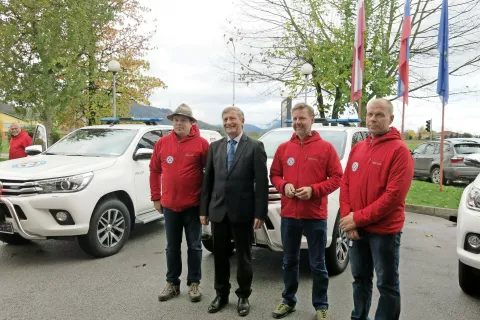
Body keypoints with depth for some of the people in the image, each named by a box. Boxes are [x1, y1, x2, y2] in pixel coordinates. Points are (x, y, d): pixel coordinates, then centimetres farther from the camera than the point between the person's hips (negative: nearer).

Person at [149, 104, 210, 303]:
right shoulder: (162, 143, 3)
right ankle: (172, 283, 28)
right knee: (172, 247, 14)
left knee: (194, 246, 9)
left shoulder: (201, 144, -7)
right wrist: (156, 197, 7)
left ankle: (194, 284, 23)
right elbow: (155, 171, 9)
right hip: (169, 204, 3)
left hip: (193, 204, -3)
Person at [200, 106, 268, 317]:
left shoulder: (255, 147, -4)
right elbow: (208, 180, 9)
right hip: (218, 211, 4)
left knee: (243, 257, 10)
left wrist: (260, 213, -13)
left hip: (243, 212, -3)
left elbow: (262, 182, -8)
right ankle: (221, 294, 32)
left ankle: (243, 296, 28)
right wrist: (204, 209, 5)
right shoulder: (215, 147, 9)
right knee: (219, 256, 14)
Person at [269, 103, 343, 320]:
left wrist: (313, 190, -17)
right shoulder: (283, 148, 5)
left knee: (318, 264, 9)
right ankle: (288, 300, 34)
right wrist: (284, 185, -10)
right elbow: (274, 175, 11)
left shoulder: (326, 148, -4)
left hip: (315, 215, -3)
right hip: (289, 215, 3)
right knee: (289, 261, 16)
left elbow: (337, 178, -5)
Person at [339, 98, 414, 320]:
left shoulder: (399, 150, -11)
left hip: (384, 231, -6)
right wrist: (348, 219, -5)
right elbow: (345, 185, 8)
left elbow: (394, 195, -18)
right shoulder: (357, 148, 10)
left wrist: (358, 218, -17)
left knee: (387, 285, 8)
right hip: (356, 229, 6)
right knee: (360, 279, 19)